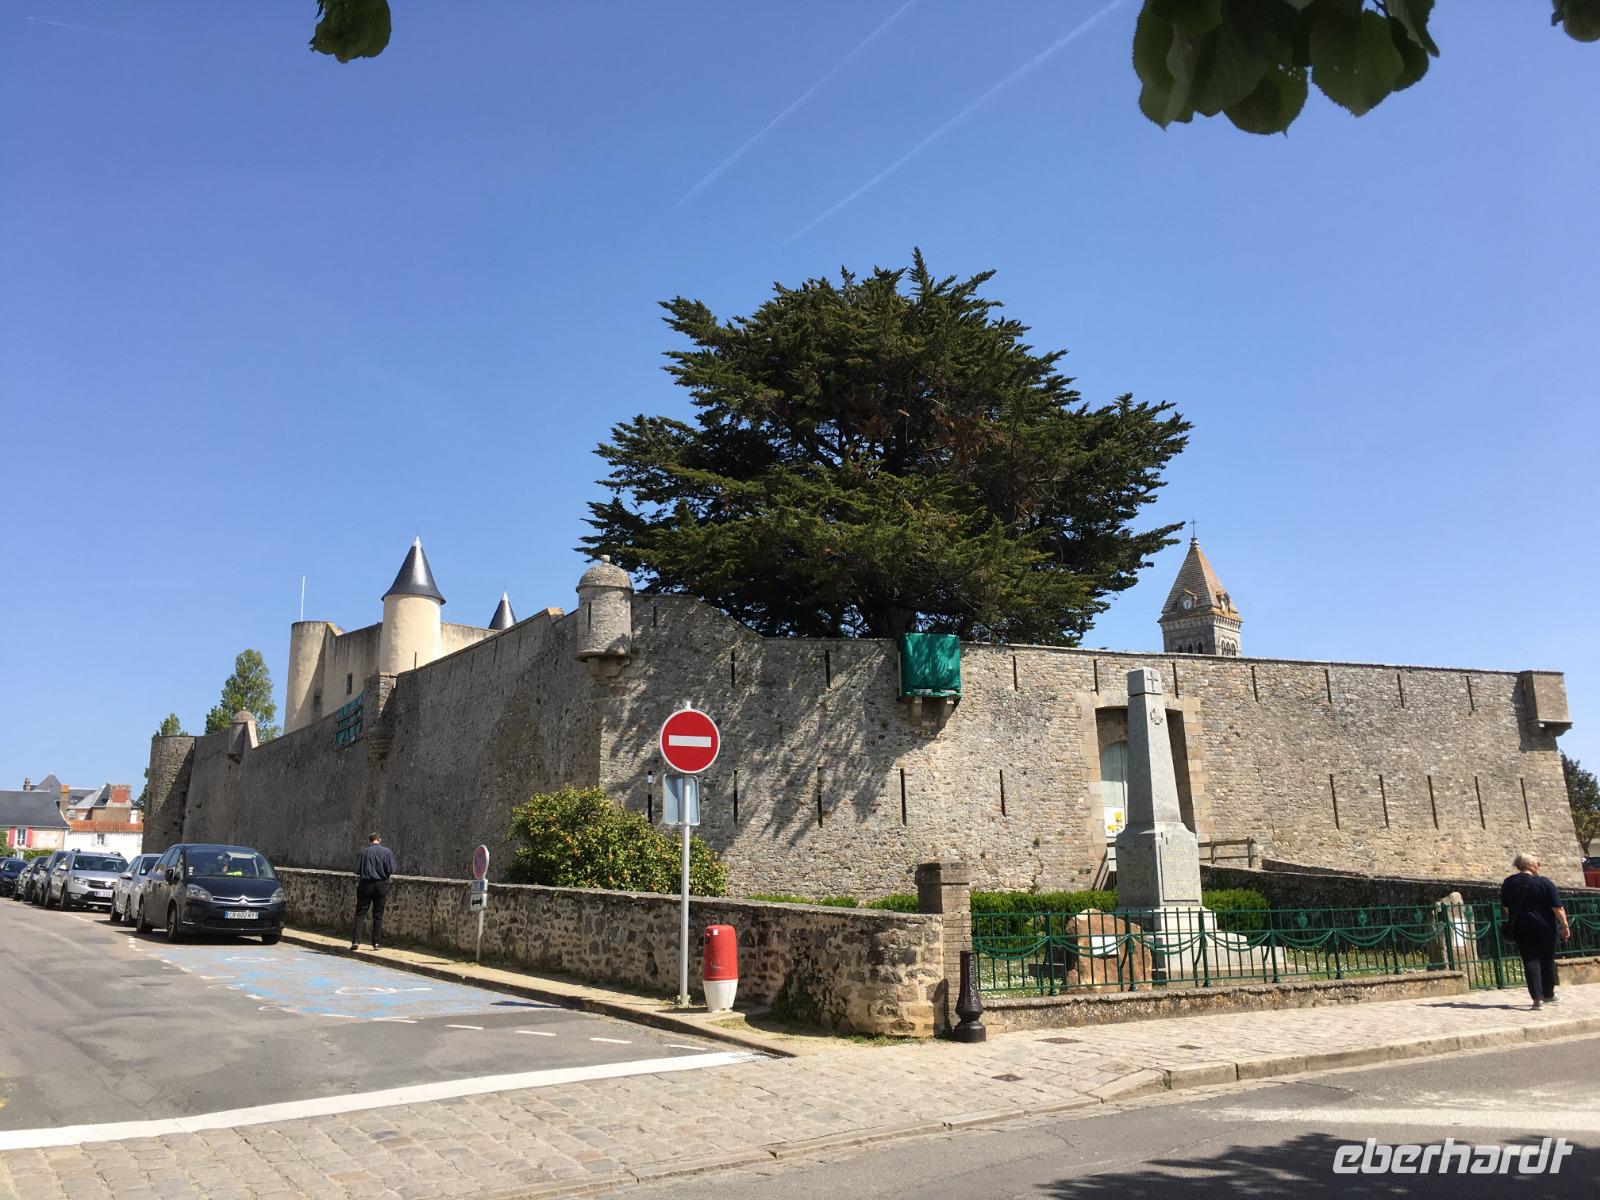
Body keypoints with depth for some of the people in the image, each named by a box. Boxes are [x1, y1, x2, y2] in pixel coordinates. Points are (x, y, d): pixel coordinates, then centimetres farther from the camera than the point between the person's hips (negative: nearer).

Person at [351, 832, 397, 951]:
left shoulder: (363, 852, 1)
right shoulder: (387, 852, -2)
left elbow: (357, 872, -2)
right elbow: (391, 870, -6)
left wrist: (357, 887, 11)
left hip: (365, 884, 0)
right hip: (381, 885, 0)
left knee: (360, 913, 5)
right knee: (378, 915, 8)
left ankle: (355, 941, -4)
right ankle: (377, 943, 9)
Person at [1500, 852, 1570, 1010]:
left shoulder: (1508, 883, 2)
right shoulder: (1544, 882, -11)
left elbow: (1505, 906, 12)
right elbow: (1557, 907, -13)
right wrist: (1565, 926, -5)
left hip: (1521, 927, 2)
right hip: (1545, 927, -2)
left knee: (1531, 961, 0)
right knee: (1547, 961, 15)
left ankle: (1538, 998, -11)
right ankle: (1548, 995, 28)